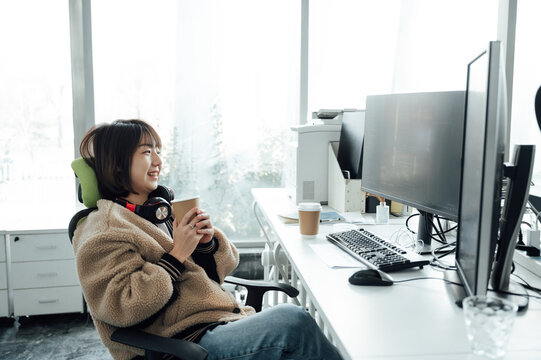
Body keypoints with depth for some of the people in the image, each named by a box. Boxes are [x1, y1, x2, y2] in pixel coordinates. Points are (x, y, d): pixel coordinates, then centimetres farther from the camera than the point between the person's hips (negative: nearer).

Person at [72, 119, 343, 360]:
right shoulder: (104, 230, -5)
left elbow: (217, 269, 20)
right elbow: (122, 307, -17)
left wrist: (207, 243, -2)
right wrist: (176, 255, -15)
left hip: (223, 320, 7)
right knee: (292, 321, -25)